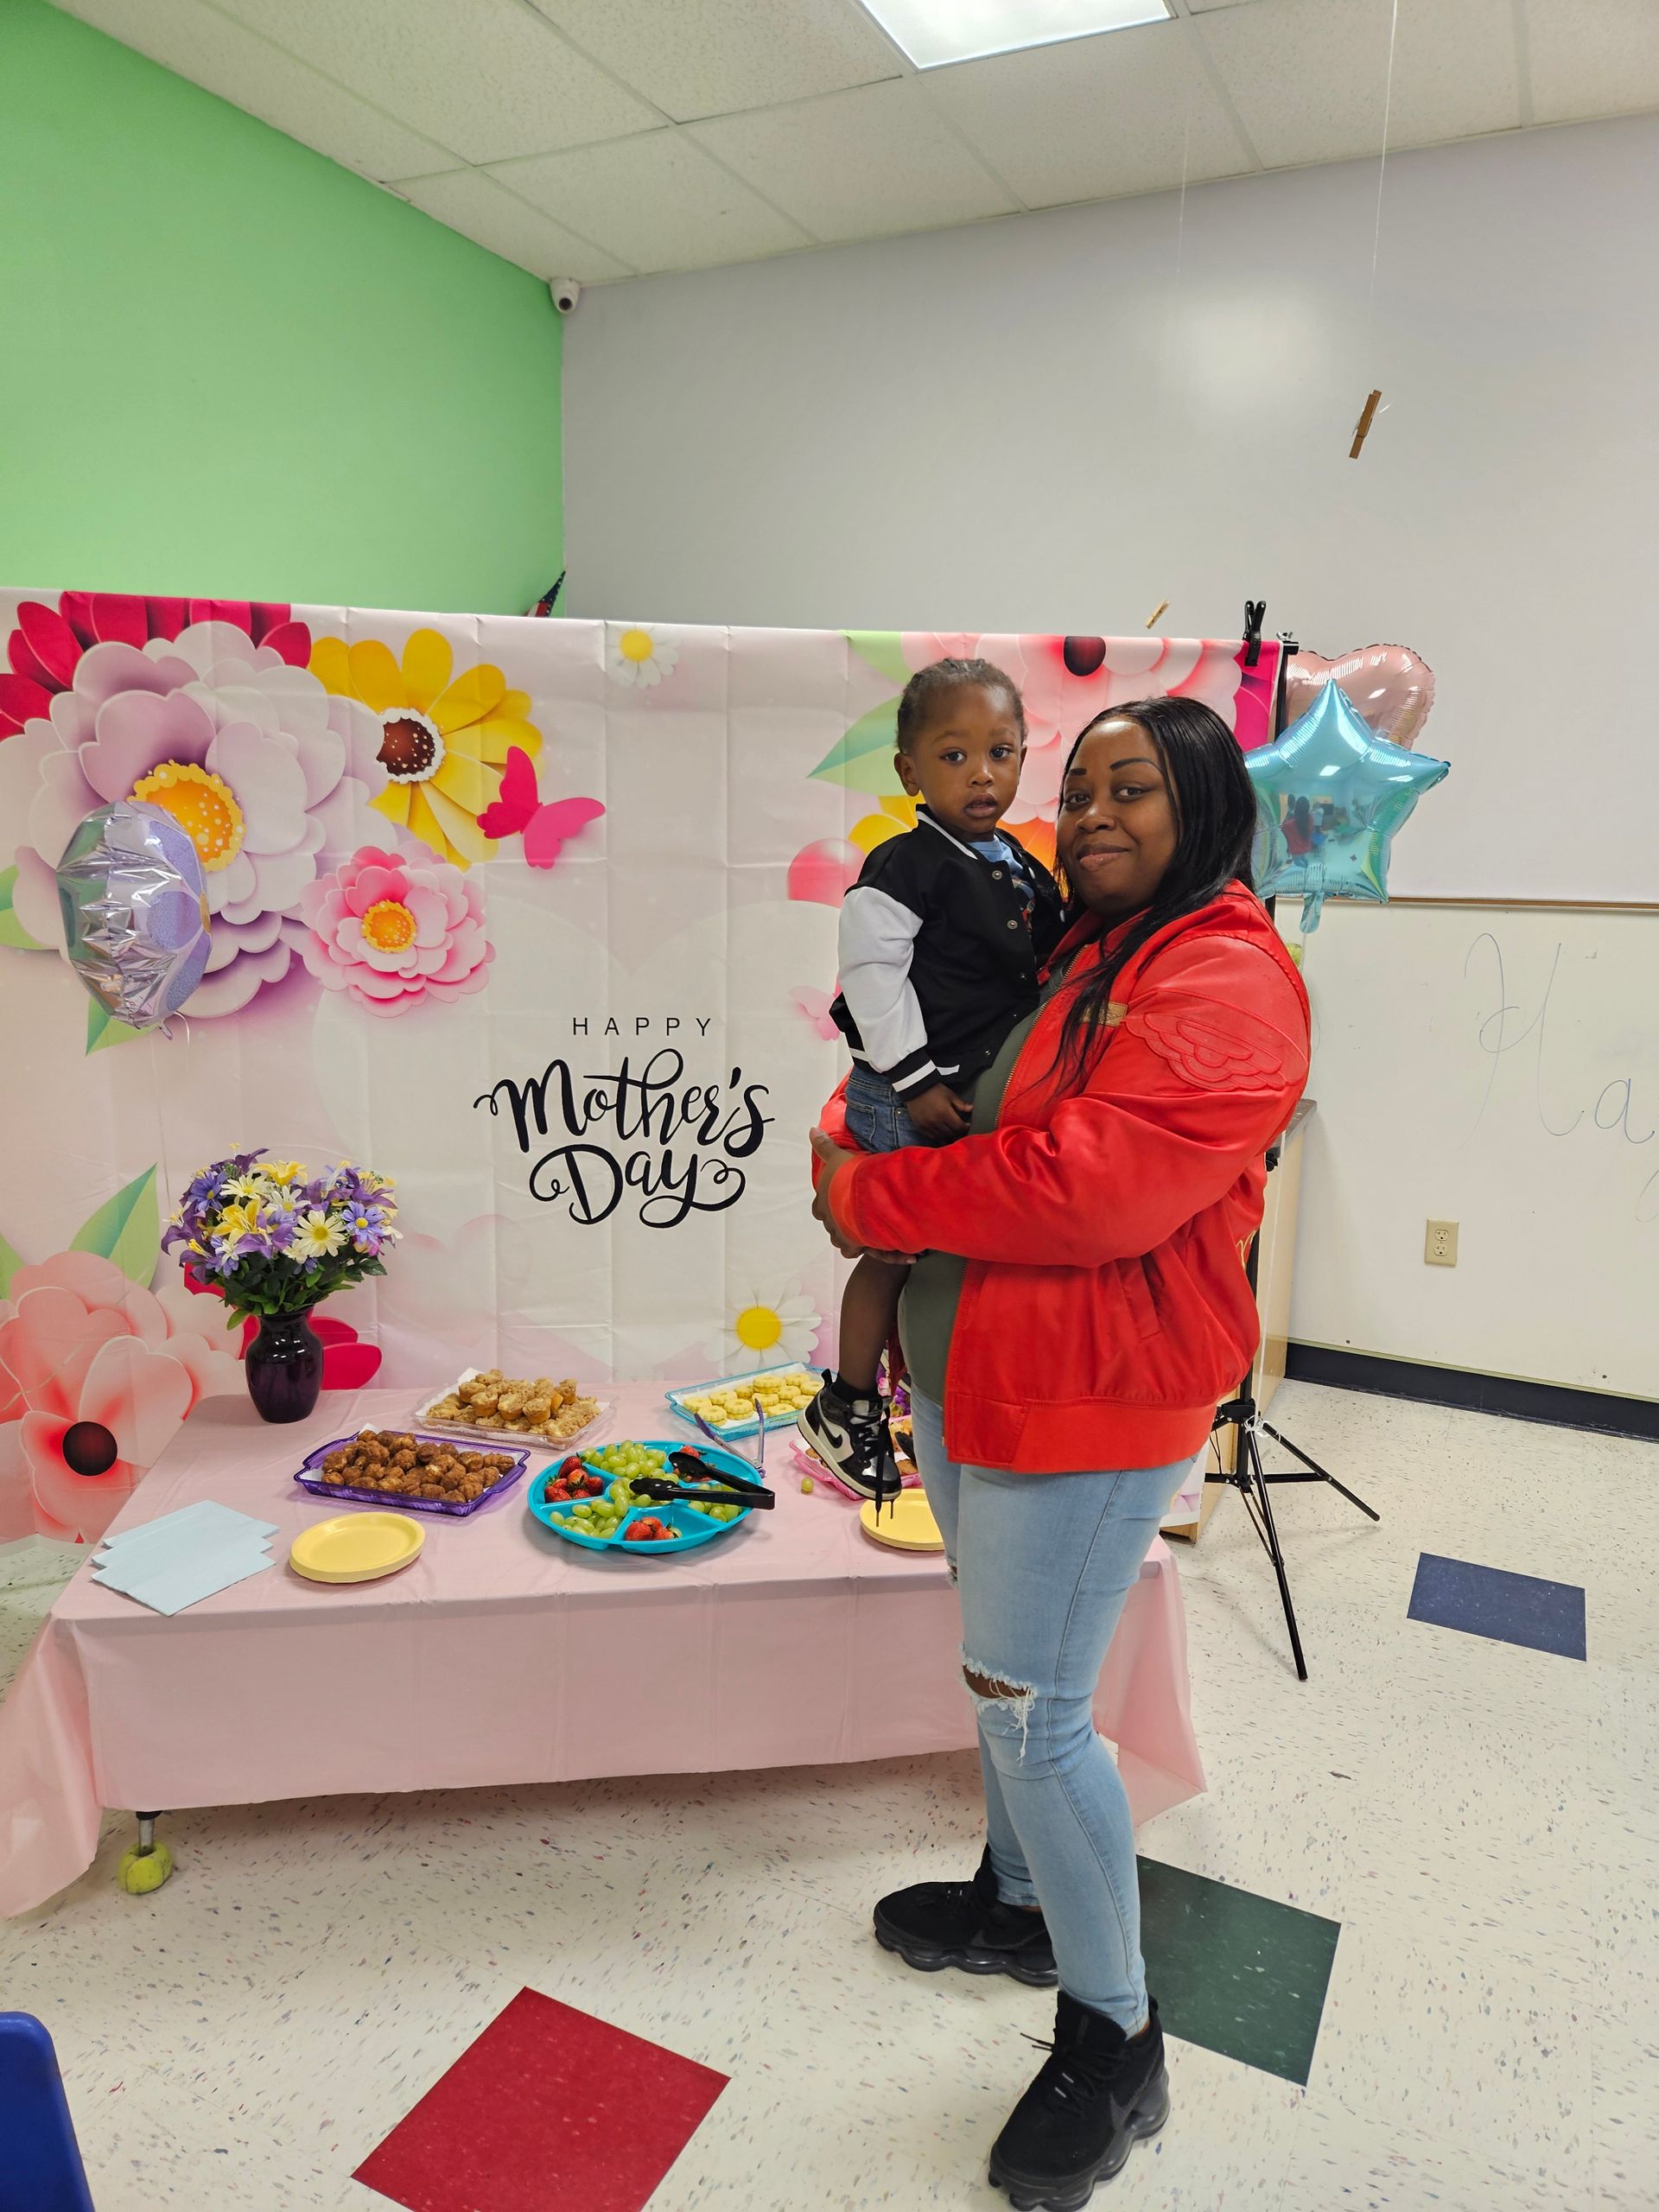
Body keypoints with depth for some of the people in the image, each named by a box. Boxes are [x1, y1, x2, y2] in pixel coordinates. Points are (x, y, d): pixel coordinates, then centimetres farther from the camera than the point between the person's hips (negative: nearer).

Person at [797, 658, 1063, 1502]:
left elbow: (1044, 970, 20)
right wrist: (916, 1080, -20)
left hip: (981, 1095, 8)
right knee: (895, 1250, 1)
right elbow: (871, 972, -20)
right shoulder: (907, 868, -16)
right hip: (905, 1098, -8)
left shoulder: (1021, 869, 10)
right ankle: (847, 1407, 18)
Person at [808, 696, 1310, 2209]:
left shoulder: (1226, 979, -16)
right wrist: (858, 1146, -4)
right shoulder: (1065, 955, 14)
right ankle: (1021, 1903, 45)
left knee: (1034, 1708, 1)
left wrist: (878, 1201, -17)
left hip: (1088, 1401, -9)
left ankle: (1116, 2044, 24)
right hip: (967, 1376, 9)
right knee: (1002, 1672, 22)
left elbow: (1092, 1183, -27)